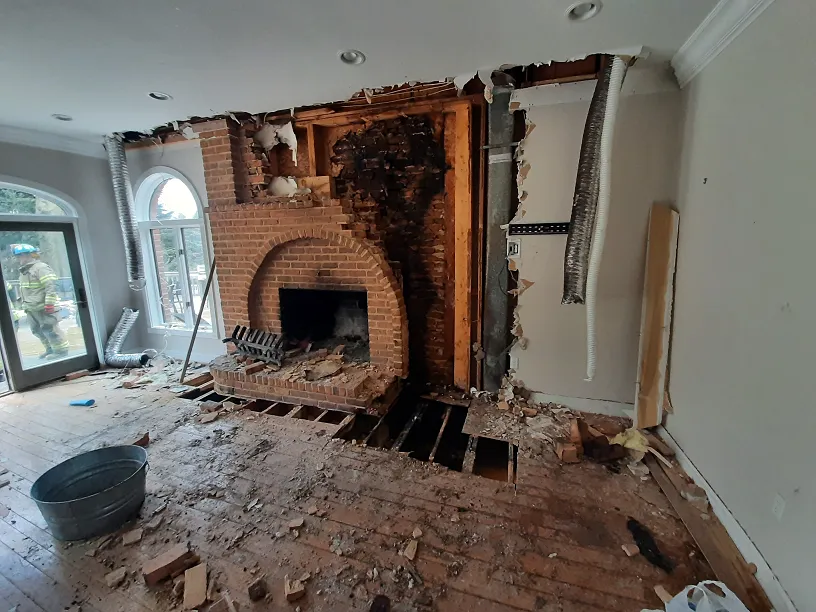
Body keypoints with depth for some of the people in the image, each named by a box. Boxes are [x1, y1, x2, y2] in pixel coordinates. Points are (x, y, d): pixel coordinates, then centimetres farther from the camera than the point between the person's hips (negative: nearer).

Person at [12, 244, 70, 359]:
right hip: (31, 308, 10)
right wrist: (25, 304, 21)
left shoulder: (41, 267, -13)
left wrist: (49, 304, -24)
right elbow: (24, 289, 23)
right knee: (37, 331, 15)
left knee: (50, 330, -6)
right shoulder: (24, 270, 16)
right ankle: (51, 349, 25)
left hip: (43, 308, -10)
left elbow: (51, 286, -21)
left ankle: (62, 350, 3)